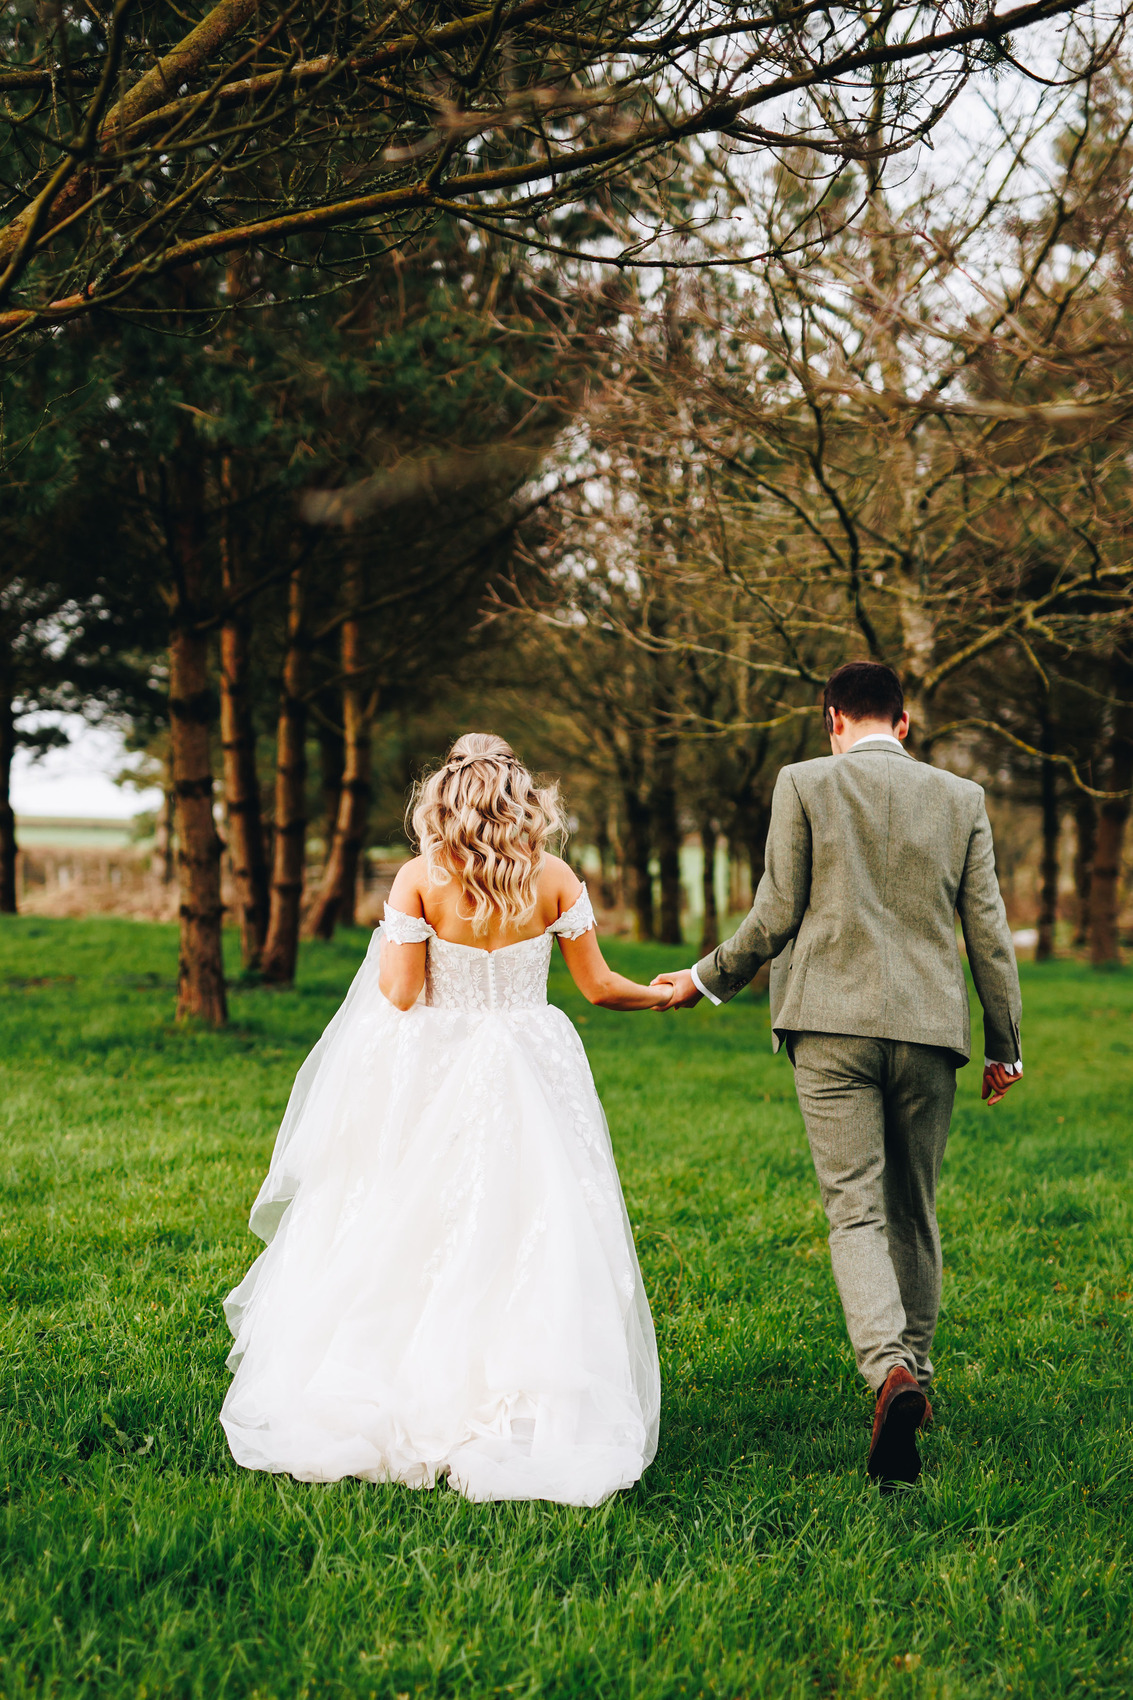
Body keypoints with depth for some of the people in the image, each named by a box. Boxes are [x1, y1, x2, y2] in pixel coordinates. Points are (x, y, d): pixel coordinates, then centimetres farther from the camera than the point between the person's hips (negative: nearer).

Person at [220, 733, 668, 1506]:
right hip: (530, 1080, 1)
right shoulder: (555, 879, -3)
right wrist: (661, 994, 22)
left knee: (414, 1244, 8)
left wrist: (385, 952, 10)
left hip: (436, 1085, -1)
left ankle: (396, 1418, 10)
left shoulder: (420, 879, -9)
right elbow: (599, 986, 3)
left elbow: (399, 996, -11)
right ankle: (528, 1424, 1)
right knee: (529, 1246, 5)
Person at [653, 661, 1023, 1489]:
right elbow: (988, 931, 8)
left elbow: (777, 915, -1)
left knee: (855, 1210, -4)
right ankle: (916, 1373, 25)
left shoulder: (805, 783, 1)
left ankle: (890, 1368, -24)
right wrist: (1005, 1045, 17)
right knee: (914, 1212, 16)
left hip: (833, 1024, -2)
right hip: (929, 1027, 3)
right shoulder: (961, 797, 8)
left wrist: (707, 979, 15)